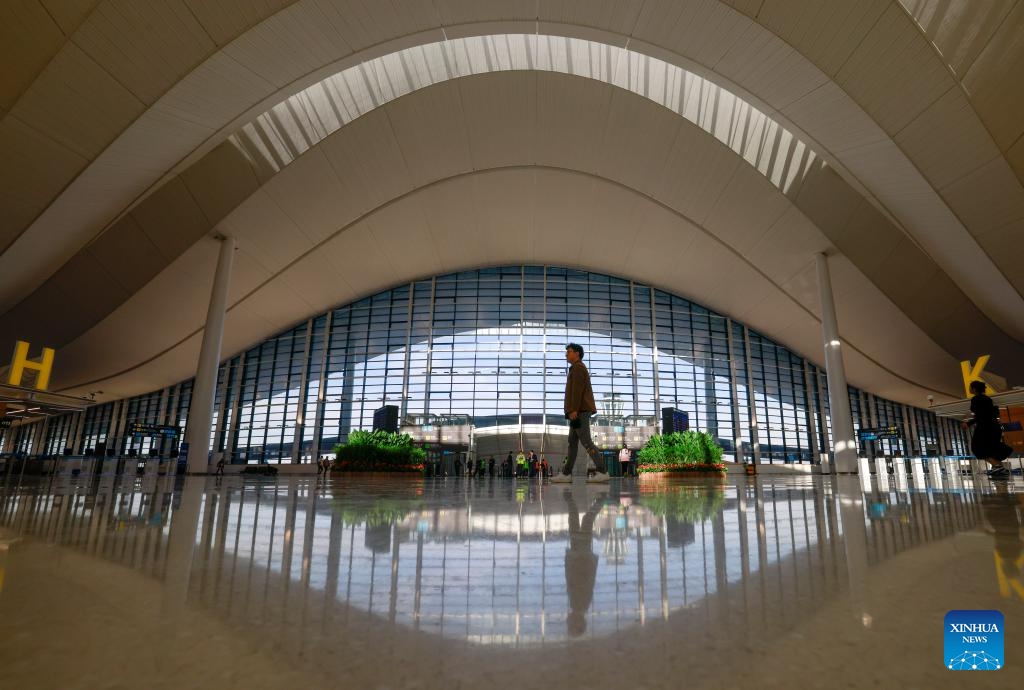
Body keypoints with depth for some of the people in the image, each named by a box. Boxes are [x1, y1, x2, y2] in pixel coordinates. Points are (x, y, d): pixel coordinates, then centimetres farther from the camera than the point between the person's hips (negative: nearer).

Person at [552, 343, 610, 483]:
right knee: (572, 442, 6)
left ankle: (602, 472, -13)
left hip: (579, 410, -10)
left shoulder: (577, 368, -6)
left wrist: (574, 409, -24)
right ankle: (566, 474, 5)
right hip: (580, 411, 10)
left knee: (586, 441, -12)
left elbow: (577, 390, -17)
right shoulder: (579, 369, 26)